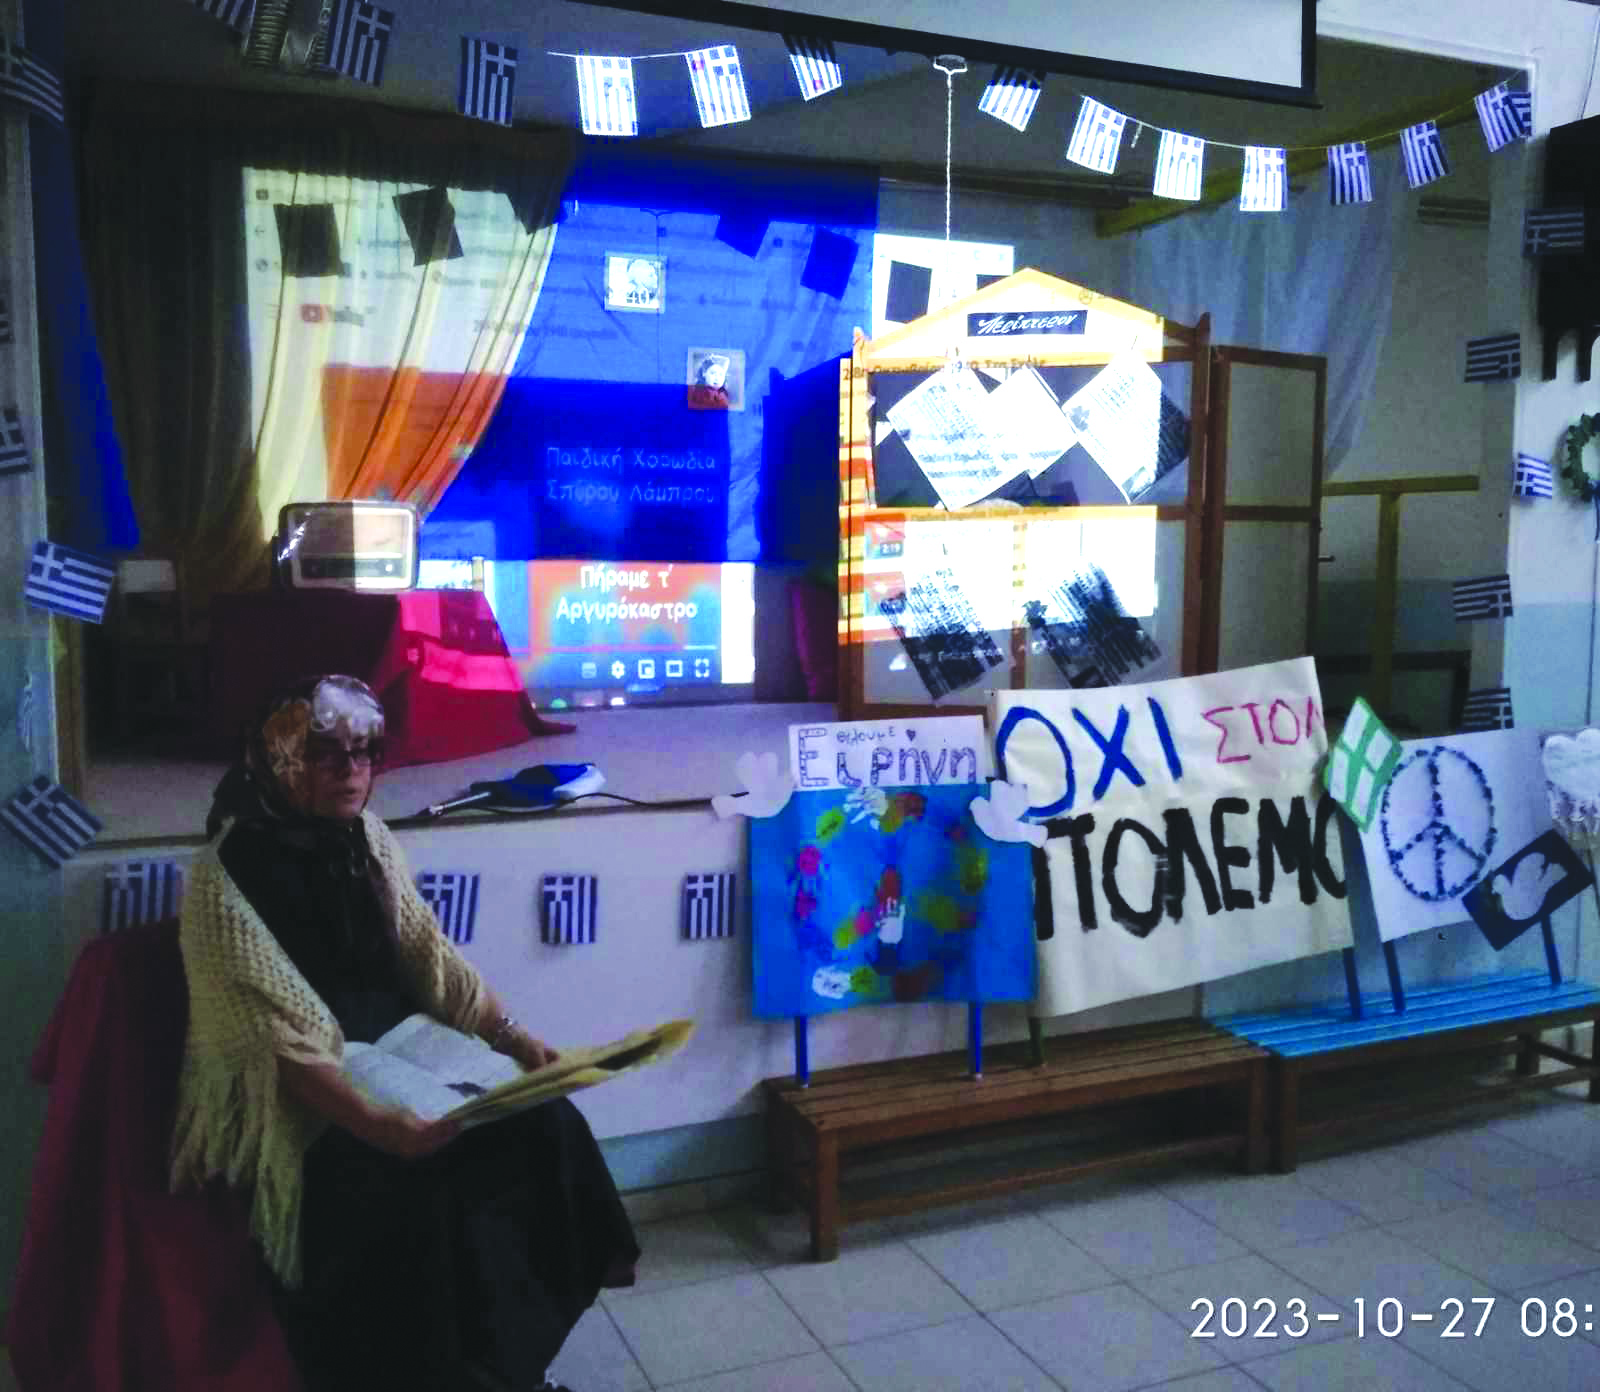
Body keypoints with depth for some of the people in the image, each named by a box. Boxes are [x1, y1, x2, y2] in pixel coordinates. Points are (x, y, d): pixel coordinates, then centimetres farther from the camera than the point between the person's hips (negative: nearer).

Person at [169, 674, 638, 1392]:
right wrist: (375, 1124, -34)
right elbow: (280, 1036, -22)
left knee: (543, 1124, -12)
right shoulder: (229, 872, -15)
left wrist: (516, 1038, -7)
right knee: (398, 1186, -31)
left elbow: (428, 954, 6)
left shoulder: (371, 841, 5)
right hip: (291, 1101, -6)